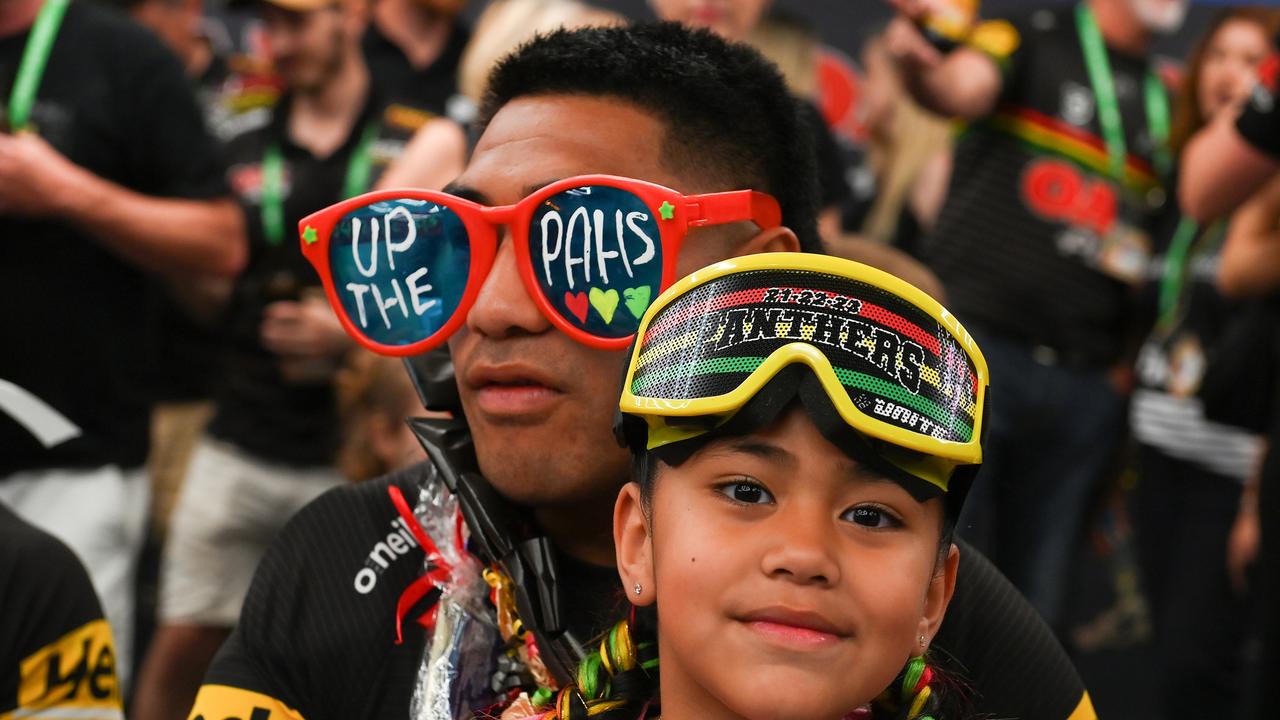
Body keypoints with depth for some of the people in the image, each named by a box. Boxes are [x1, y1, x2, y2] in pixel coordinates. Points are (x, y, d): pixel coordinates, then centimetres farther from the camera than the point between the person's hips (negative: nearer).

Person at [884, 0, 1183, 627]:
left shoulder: (1162, 104, 17)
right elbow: (956, 89, -21)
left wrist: (1123, 365, 11)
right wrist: (916, 63, -45)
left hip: (1083, 385, 6)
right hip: (975, 347, -5)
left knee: (1035, 608, 8)